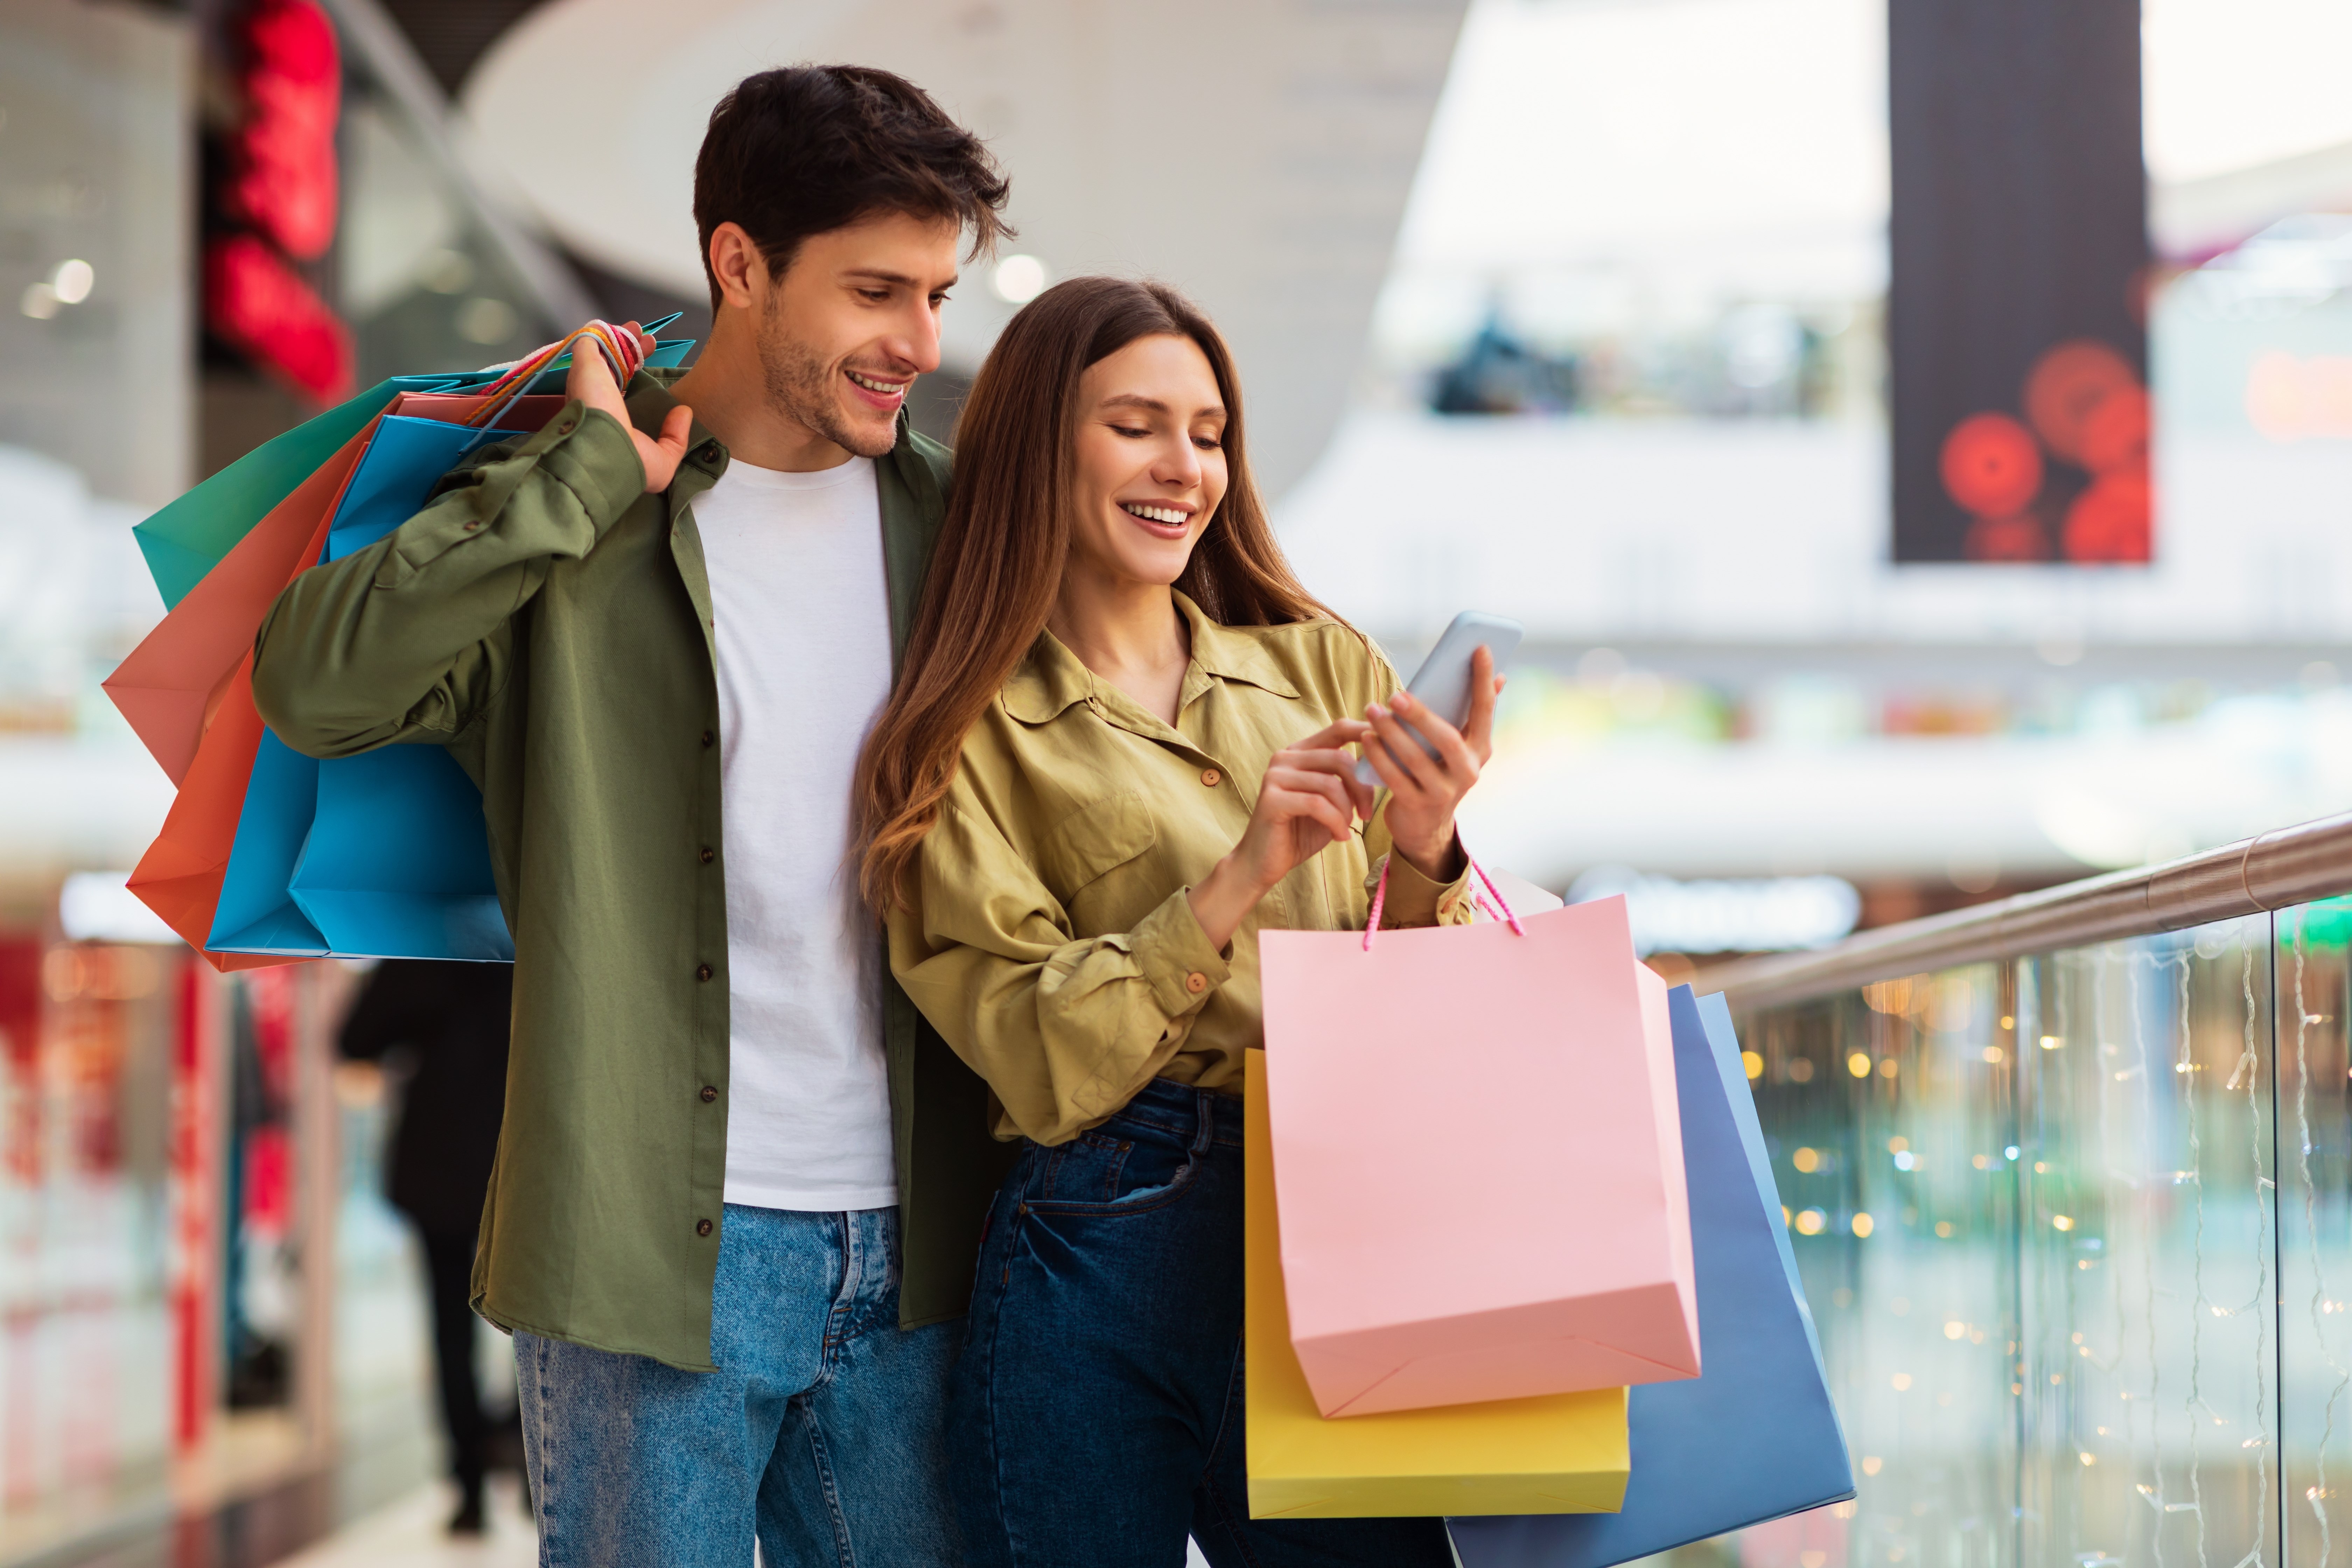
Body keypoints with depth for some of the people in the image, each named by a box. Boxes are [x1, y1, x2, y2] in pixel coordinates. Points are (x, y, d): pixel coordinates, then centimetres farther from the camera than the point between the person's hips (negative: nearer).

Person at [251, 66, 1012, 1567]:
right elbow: (314, 683, -19)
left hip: (910, 1246, 4)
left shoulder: (950, 522, 9)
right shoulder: (580, 525, -3)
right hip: (661, 1238, -4)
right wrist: (591, 478, -15)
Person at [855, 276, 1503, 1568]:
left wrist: (1421, 858, -10)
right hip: (1103, 1260, -3)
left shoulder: (1317, 665, 11)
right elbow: (1046, 1071, -8)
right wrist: (1236, 879, -17)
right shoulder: (976, 738, 1)